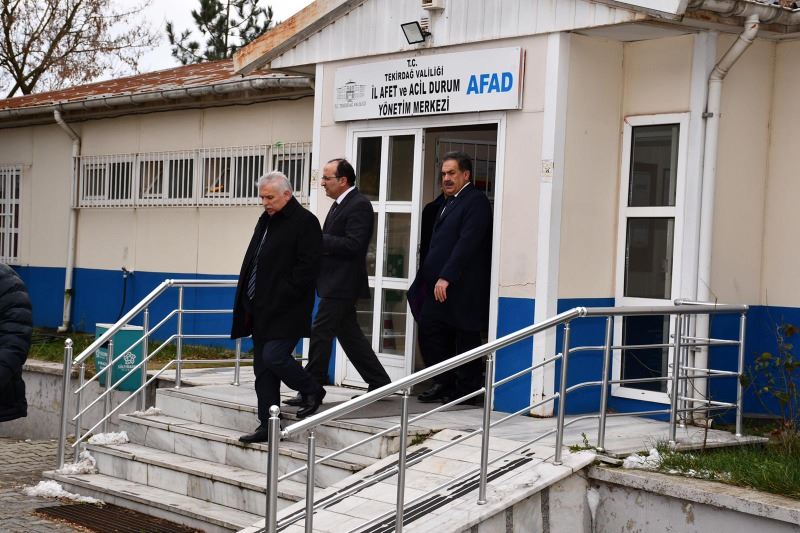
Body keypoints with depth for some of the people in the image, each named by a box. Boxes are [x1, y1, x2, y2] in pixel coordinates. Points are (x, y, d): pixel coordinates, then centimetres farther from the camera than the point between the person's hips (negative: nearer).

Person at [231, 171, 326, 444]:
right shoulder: (266, 220, 16)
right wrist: (248, 303, 11)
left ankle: (312, 391, 10)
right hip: (262, 309, 8)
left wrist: (282, 298, -18)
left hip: (285, 310, -8)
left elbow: (307, 267, -15)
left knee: (274, 357, -16)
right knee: (262, 368, 7)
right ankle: (268, 425, 13)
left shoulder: (305, 222, -9)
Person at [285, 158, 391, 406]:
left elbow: (354, 245, -23)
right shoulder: (340, 204, 16)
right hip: (336, 283, 10)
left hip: (342, 284, -10)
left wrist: (318, 240, -19)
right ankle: (379, 382, 21)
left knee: (320, 333, -7)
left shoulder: (358, 205, -14)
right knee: (349, 335, 14)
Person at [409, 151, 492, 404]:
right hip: (439, 285, 9)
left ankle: (466, 390, 10)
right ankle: (444, 383, 18)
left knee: (465, 338, 1)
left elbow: (467, 243, -20)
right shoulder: (445, 203, 19)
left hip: (462, 287, -9)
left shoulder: (476, 201, -10)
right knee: (429, 331, 8)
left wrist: (446, 277, -23)